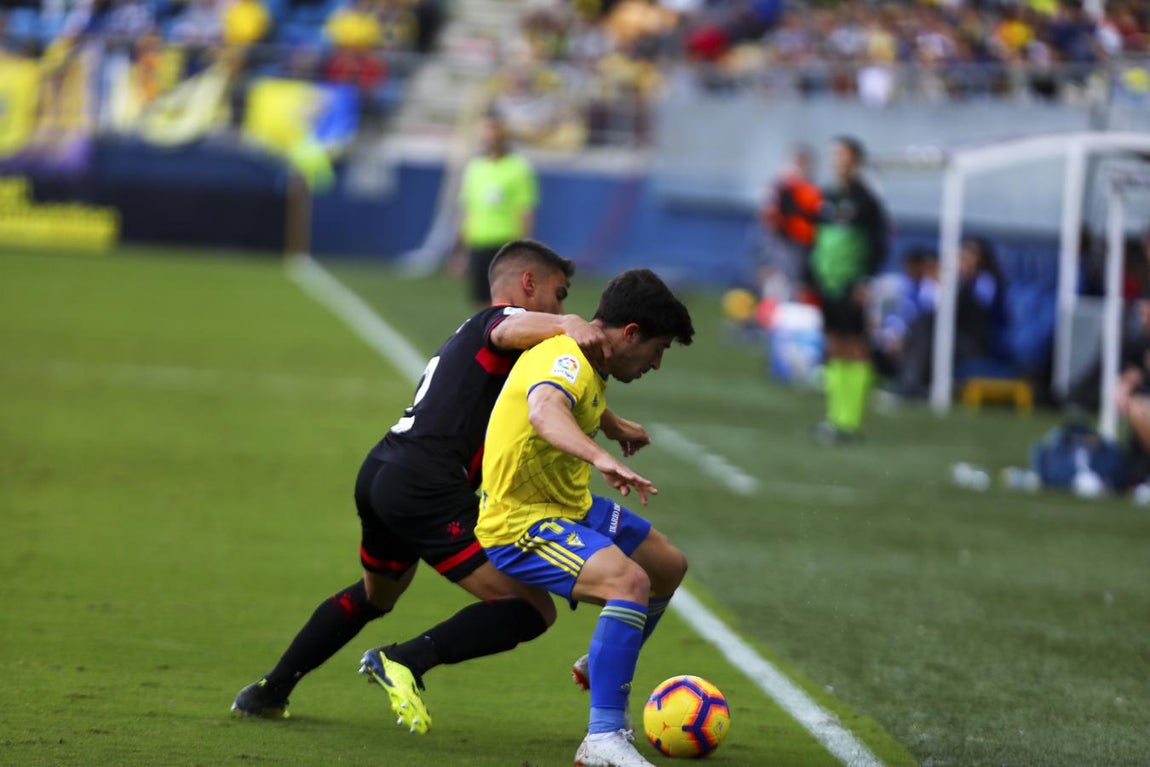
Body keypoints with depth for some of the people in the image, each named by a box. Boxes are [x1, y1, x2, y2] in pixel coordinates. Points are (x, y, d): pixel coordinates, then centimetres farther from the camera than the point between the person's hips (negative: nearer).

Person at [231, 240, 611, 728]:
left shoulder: (466, 334, 28)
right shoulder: (503, 317, 1)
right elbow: (507, 332, -26)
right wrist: (569, 325, -44)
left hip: (379, 471, 10)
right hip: (425, 487, -10)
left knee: (375, 596, 37)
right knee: (533, 609, -12)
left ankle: (270, 691, 42)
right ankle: (409, 662, -23)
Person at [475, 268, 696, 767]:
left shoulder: (583, 358, 5)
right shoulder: (564, 360, -26)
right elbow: (543, 411, -51)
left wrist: (615, 425, 41)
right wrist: (600, 458, -66)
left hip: (571, 507, 11)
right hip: (520, 524, -11)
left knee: (669, 566, 24)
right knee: (629, 581, -33)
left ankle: (604, 668, 47)